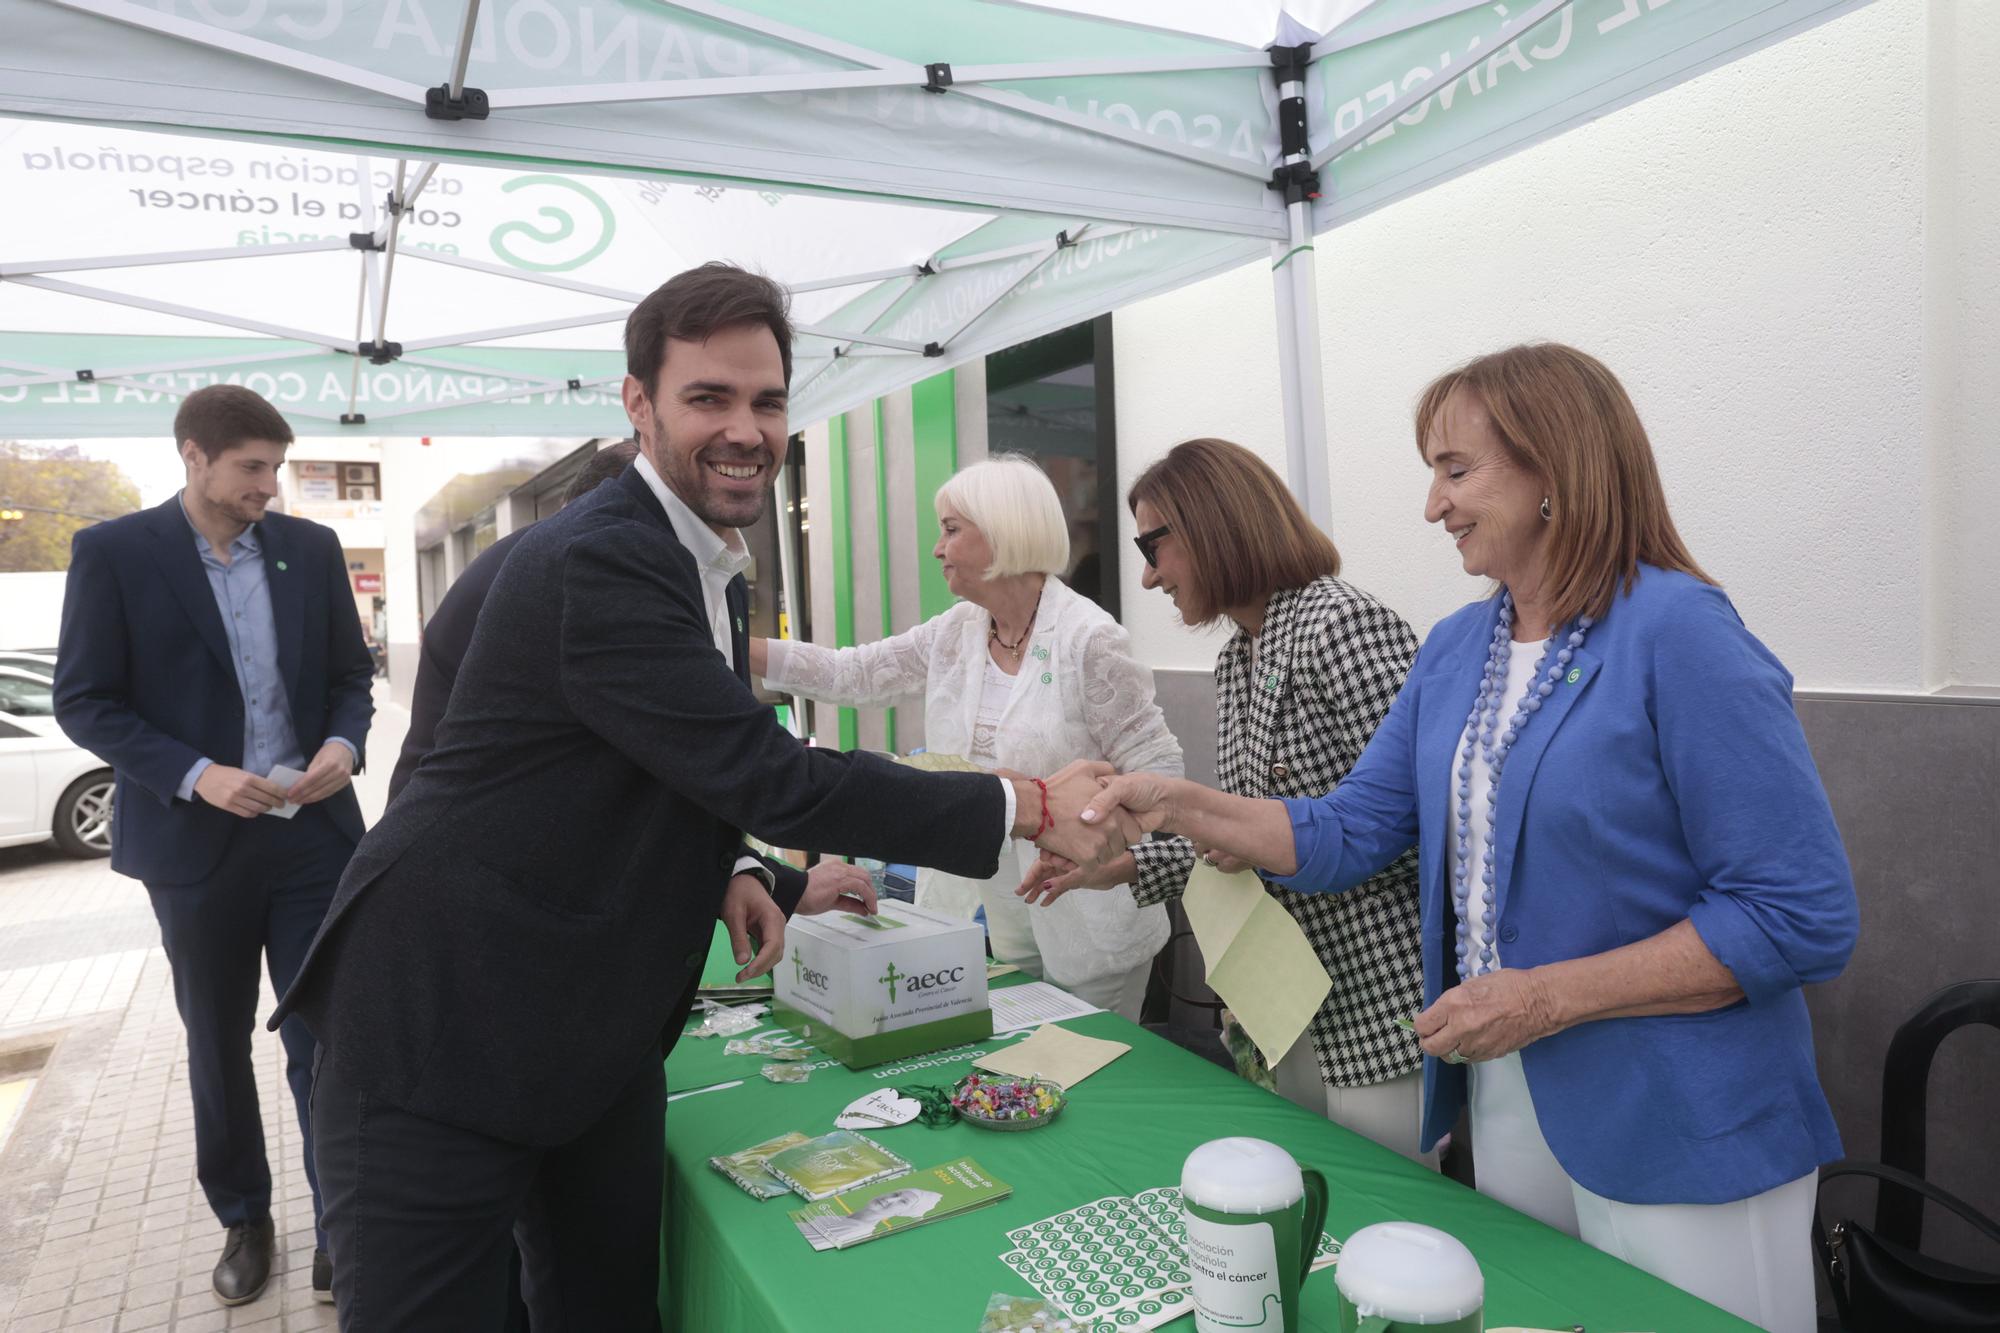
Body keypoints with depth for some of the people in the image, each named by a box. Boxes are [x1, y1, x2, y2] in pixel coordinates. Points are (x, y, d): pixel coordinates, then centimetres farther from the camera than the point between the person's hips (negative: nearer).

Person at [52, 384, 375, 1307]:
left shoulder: (311, 547, 2)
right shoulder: (113, 553, -6)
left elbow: (351, 672, 8)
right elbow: (84, 702, -6)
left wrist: (343, 743, -12)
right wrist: (195, 775, -19)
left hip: (312, 830, 1)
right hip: (196, 843, -1)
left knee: (323, 1041, 4)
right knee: (217, 1047, 16)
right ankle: (243, 1222, 35)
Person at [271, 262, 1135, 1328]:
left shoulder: (698, 559, 8)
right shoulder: (599, 560, -23)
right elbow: (773, 775, -27)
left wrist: (720, 866, 0)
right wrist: (1031, 807, -23)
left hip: (595, 1027, 9)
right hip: (443, 1024, -8)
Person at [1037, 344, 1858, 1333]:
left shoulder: (1679, 634, -19)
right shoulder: (1457, 649, 4)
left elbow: (1805, 916, -20)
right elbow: (1351, 833, 4)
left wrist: (1548, 998, -22)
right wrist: (1178, 805, -7)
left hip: (1682, 1138, -6)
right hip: (1504, 1093, 7)